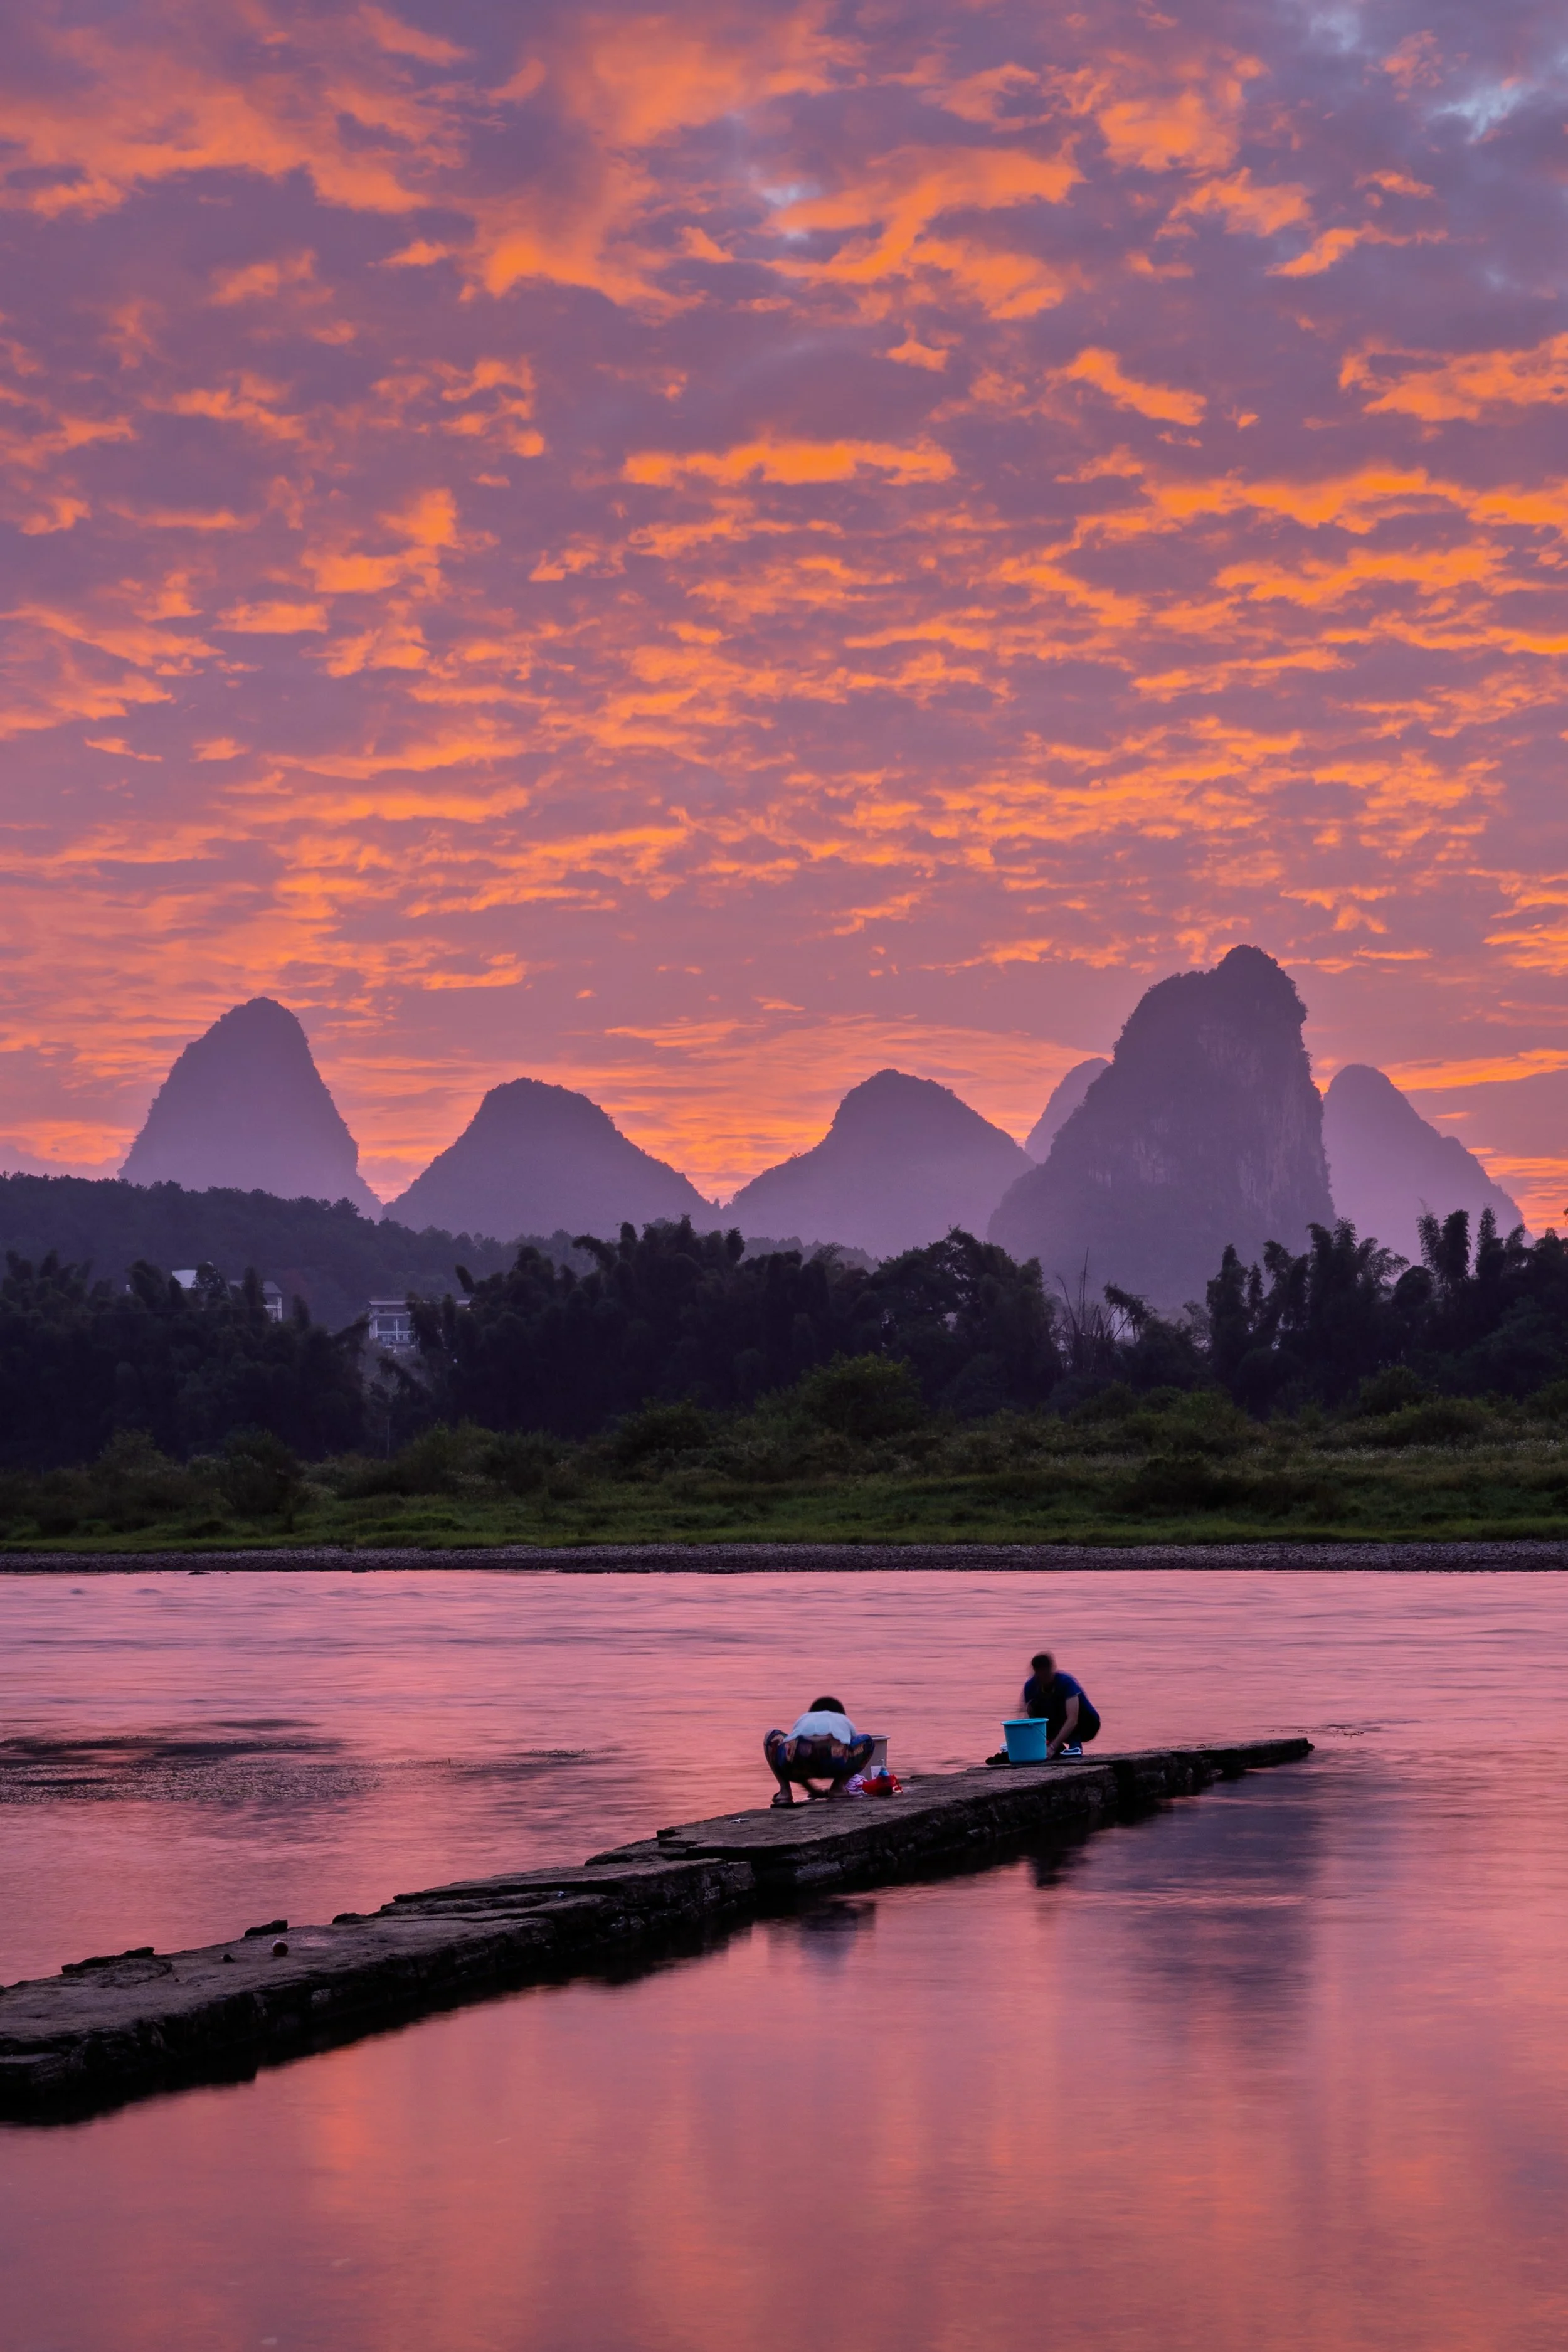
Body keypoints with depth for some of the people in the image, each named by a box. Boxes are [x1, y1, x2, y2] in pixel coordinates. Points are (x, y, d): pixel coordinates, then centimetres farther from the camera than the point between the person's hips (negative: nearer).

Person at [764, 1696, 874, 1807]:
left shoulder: (802, 1719, 42)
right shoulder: (844, 1720, 41)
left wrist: (813, 1791, 57)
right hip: (835, 1756, -1)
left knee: (772, 1737, 38)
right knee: (867, 1741, 34)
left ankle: (785, 1791, 19)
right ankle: (837, 1787, 19)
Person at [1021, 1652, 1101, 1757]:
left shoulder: (1066, 1682, -29)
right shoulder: (1031, 1686, -14)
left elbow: (1072, 1721, -38)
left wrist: (1053, 1747, -47)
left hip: (1087, 1725, -5)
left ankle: (1075, 1744, -26)